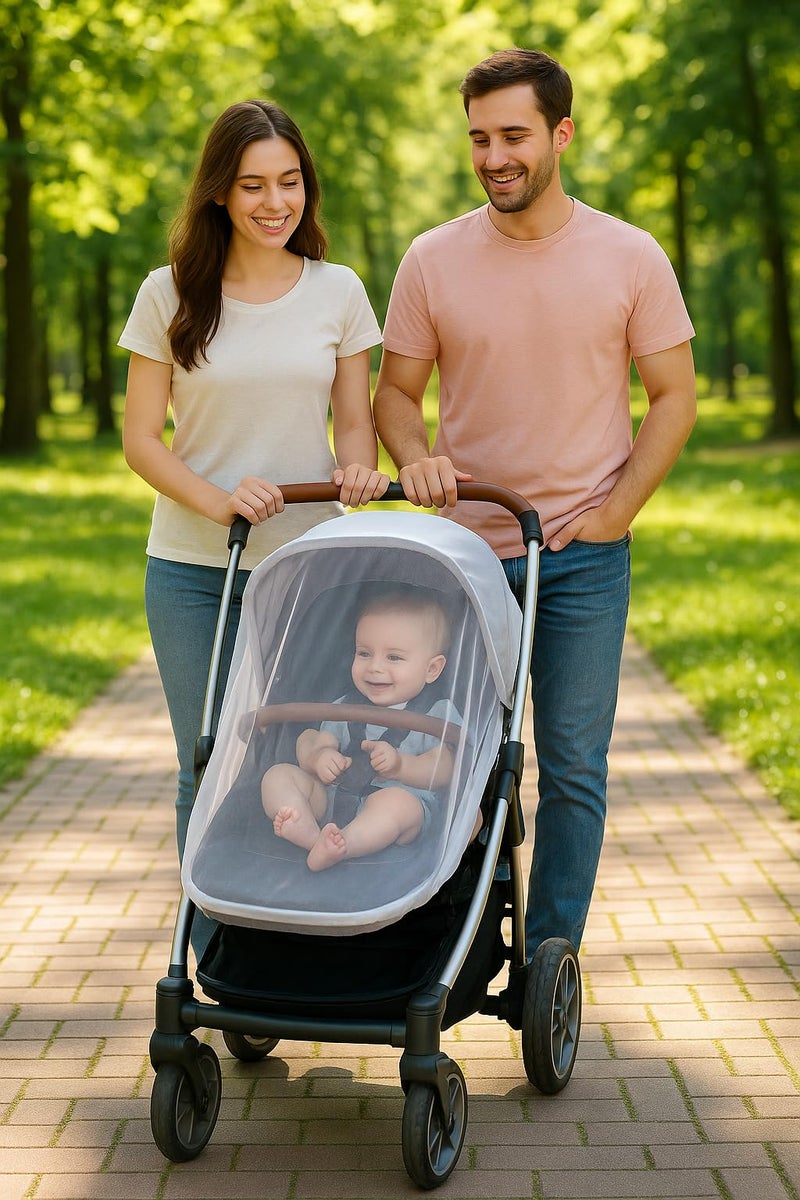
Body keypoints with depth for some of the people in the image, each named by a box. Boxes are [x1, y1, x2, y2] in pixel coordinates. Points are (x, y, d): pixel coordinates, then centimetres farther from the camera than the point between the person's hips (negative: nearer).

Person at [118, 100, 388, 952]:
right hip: (192, 571, 0)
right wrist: (216, 498, -17)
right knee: (208, 774, 5)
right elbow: (139, 437, 1)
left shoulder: (338, 292, 4)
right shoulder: (170, 295, 0)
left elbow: (355, 421, 8)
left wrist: (357, 468, -16)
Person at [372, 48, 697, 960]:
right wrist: (415, 458, -15)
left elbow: (673, 397, 3)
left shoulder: (631, 258, -2)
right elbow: (395, 391, 7)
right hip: (466, 548, 1)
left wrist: (615, 512, -7)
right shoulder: (433, 260, 1)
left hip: (584, 557, -1)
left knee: (574, 767, 3)